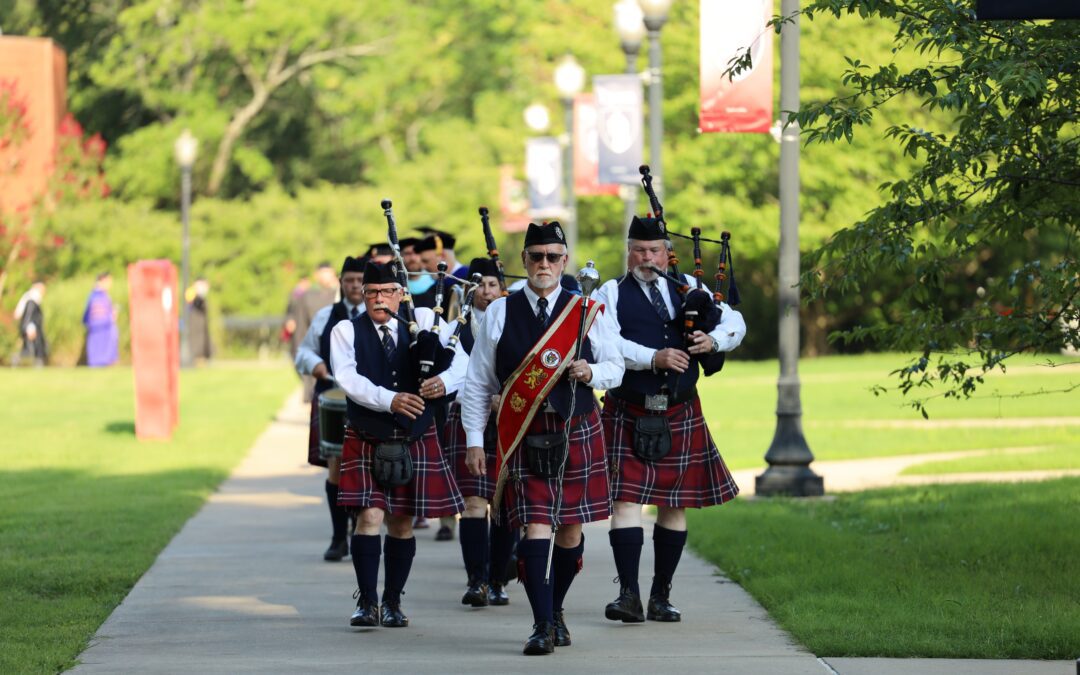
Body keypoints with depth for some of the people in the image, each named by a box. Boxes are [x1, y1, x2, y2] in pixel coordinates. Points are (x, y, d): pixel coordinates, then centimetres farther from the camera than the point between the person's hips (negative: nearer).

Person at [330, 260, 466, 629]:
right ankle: (367, 602, -6)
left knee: (402, 521, 7)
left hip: (415, 441, 2)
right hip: (367, 441, -2)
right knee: (369, 516, -12)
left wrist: (443, 381, -27)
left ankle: (393, 601, 18)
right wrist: (389, 400, -30)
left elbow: (461, 361, -4)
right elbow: (348, 378, -16)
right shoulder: (346, 331, -1)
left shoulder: (424, 321, 3)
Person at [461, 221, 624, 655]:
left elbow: (616, 367, 12)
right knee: (535, 527, -11)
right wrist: (474, 440, 0)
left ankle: (555, 611, 29)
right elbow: (478, 383, 5)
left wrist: (591, 372, -11)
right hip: (524, 437, -2)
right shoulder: (499, 313, 2)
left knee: (571, 528, 8)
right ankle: (542, 627, -11)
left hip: (577, 432, 2)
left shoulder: (585, 311, 4)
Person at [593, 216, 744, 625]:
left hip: (680, 415, 4)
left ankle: (661, 596, 15)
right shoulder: (612, 294, 1)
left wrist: (715, 340, -10)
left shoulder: (688, 288, 12)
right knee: (626, 499, -13)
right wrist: (653, 358, -25)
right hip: (628, 415, -4)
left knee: (675, 503, 7)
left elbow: (734, 321, 12)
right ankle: (629, 593, -16)